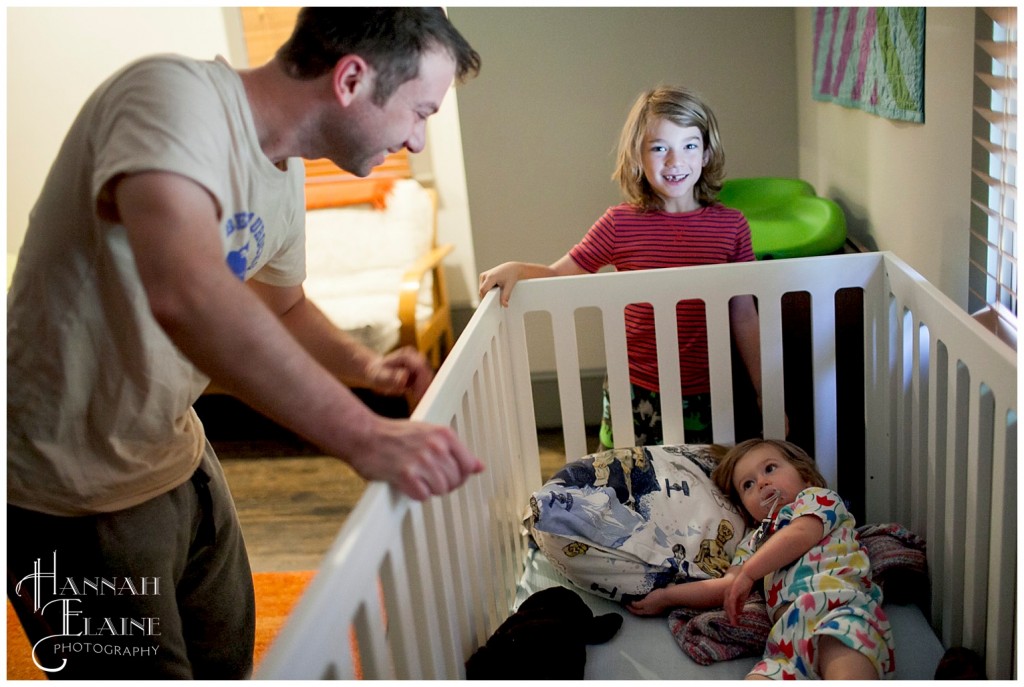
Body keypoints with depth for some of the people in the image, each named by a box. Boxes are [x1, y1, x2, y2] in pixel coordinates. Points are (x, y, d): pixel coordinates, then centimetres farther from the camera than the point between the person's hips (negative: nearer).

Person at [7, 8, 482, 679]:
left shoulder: (284, 170, 1)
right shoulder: (175, 93, -27)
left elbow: (283, 304, 18)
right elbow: (186, 294, -45)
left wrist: (363, 365, -1)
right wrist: (363, 435, -45)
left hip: (177, 460, 8)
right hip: (76, 500, -8)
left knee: (226, 660, 22)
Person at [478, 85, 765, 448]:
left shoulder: (731, 225, -2)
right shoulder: (620, 224, -6)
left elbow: (744, 317, 3)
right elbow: (558, 276, 1)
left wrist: (767, 395, 5)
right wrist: (515, 269, -20)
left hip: (705, 398, 1)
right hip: (634, 395, 0)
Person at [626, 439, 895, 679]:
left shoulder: (817, 498, 23)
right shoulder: (756, 540, 39)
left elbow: (801, 535, 2)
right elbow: (728, 586, 33)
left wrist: (749, 573, 4)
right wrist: (666, 596, 31)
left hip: (839, 603, -4)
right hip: (787, 632, 4)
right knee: (764, 675, -28)